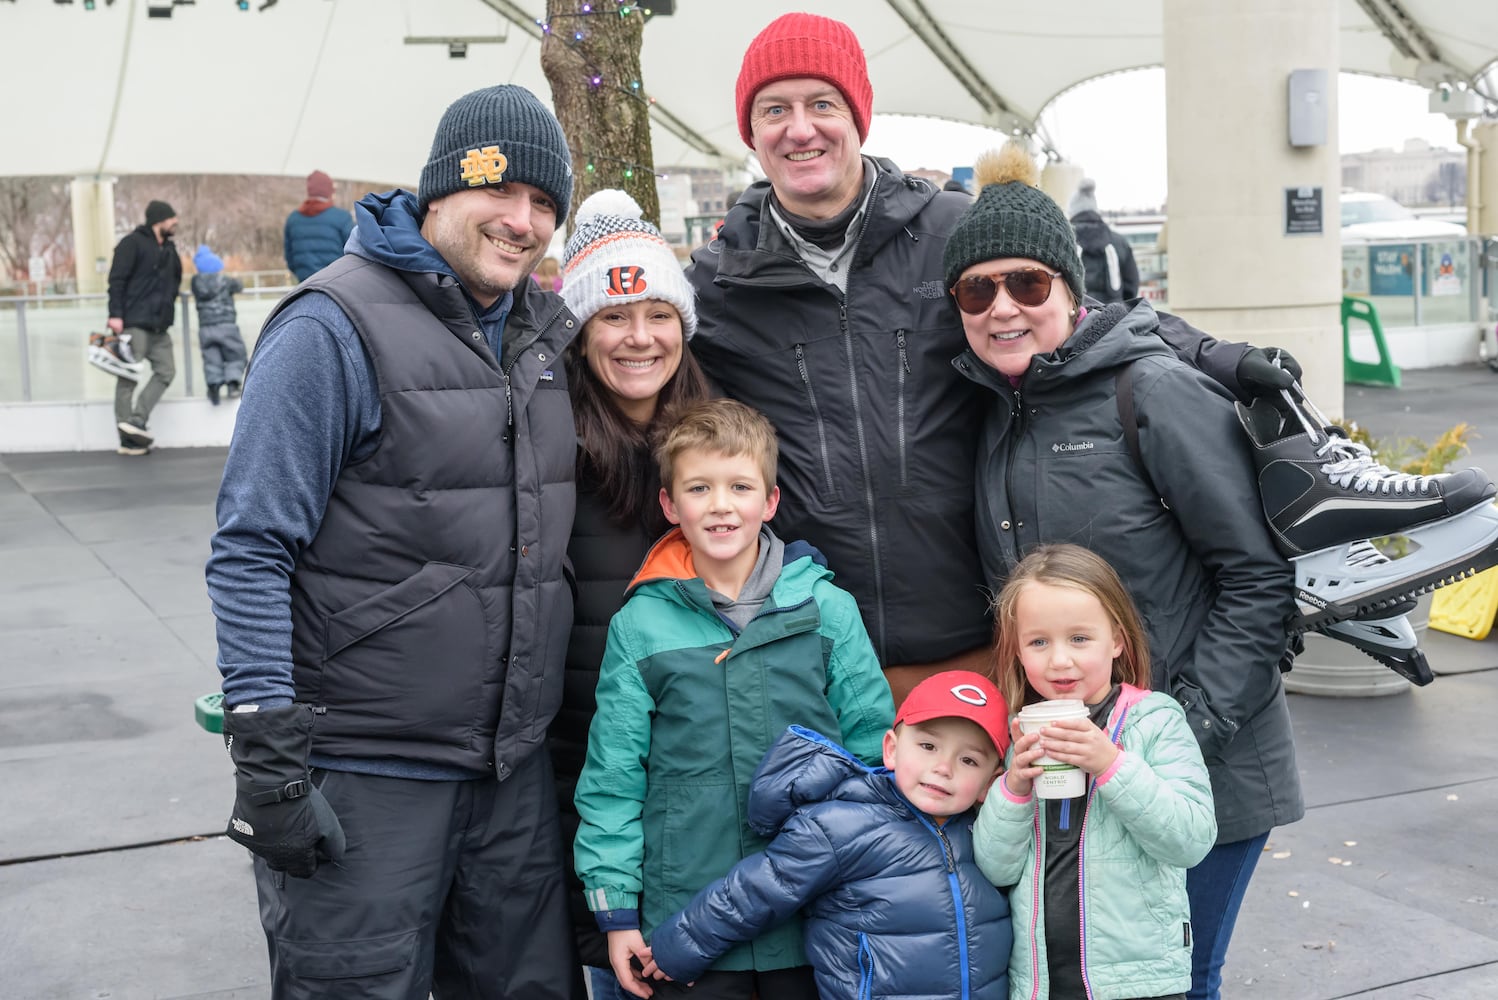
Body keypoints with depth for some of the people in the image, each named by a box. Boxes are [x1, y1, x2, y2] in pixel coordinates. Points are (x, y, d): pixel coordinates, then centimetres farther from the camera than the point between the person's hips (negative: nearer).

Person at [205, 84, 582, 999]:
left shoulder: (540, 331, 9)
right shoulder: (336, 327, -12)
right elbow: (251, 552, -15)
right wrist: (268, 760, -19)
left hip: (516, 768, 7)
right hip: (365, 777, -6)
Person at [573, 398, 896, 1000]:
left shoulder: (828, 609, -1)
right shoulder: (640, 625, -2)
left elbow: (875, 747, 3)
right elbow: (611, 778, 2)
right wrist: (616, 909, 0)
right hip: (686, 921, 0)